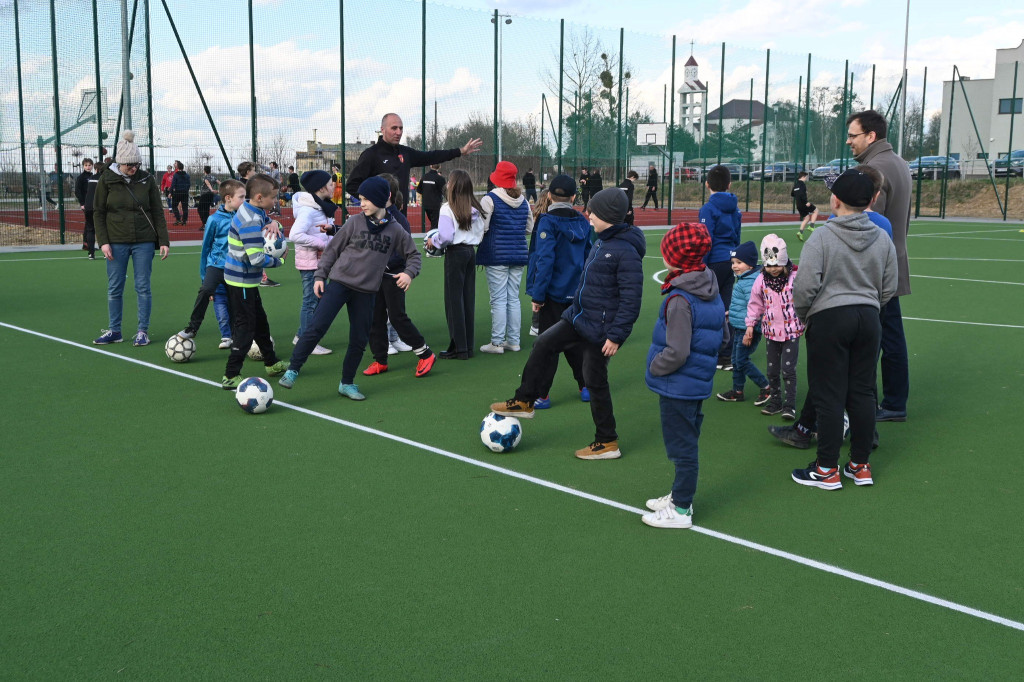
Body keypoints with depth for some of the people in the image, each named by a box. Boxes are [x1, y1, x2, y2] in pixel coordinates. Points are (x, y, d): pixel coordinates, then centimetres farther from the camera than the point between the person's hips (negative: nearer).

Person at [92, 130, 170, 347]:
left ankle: (143, 331, 11)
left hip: (144, 242, 0)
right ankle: (114, 331, 17)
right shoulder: (107, 179, -1)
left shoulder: (147, 179, 1)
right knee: (114, 288, 5)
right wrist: (103, 242, -6)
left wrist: (164, 241, -1)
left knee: (143, 287, 2)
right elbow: (98, 213, 2)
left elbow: (158, 212, 5)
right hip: (116, 242, 0)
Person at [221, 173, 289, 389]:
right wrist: (278, 261, -13)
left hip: (244, 280, 10)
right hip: (242, 282, -10)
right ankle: (231, 376, 0)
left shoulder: (250, 209, 3)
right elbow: (257, 259, -30)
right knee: (245, 327, -4)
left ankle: (272, 363, 37)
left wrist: (272, 224, 2)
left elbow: (267, 221, 25)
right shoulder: (251, 222, -26)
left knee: (260, 321, 22)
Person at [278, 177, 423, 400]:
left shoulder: (395, 229, 3)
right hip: (339, 283, -2)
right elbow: (333, 249, 6)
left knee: (359, 340, 6)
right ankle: (292, 371, -5)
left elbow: (413, 254, 14)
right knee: (317, 327, -14)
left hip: (366, 291, 2)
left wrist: (409, 272, -5)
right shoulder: (355, 222, 0)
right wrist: (320, 276, 0)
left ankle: (347, 383, 22)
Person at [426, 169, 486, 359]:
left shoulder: (448, 209, -14)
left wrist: (433, 242, -2)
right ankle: (468, 346, 15)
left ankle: (459, 348, 1)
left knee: (454, 299, 0)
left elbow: (446, 237, -20)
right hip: (471, 252, 6)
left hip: (455, 253, -6)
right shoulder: (476, 209, 6)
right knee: (468, 298, 10)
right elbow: (481, 233, 9)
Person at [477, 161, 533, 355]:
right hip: (519, 254, 5)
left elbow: (482, 227, -14)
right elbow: (530, 228, 15)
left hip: (497, 255, -5)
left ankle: (497, 343, 1)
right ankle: (513, 341, 14)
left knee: (499, 299, -2)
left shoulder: (490, 199, -10)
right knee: (514, 298, 11)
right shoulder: (523, 200, 8)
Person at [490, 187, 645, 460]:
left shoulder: (626, 252, -21)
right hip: (579, 317, 9)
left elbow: (631, 299, -23)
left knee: (595, 381, 1)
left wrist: (616, 335, -23)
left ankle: (607, 443, 16)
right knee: (544, 344, 8)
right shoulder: (602, 242, 8)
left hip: (600, 330, -9)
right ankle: (524, 402, 21)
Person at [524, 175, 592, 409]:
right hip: (577, 292, 5)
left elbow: (544, 260, -18)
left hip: (553, 292, -5)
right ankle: (585, 387, 25)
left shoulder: (547, 222, -13)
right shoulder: (583, 222, 4)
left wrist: (537, 294, -14)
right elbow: (588, 257, 8)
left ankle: (541, 395, 6)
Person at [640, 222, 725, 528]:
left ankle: (681, 510, 14)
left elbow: (676, 352, -26)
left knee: (682, 447, 2)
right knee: (686, 444, 21)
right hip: (700, 383, 9)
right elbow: (720, 336, 14)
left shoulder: (679, 299, -23)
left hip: (677, 387, -9)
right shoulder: (712, 293, 4)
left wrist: (654, 367, -11)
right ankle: (680, 496, 35)